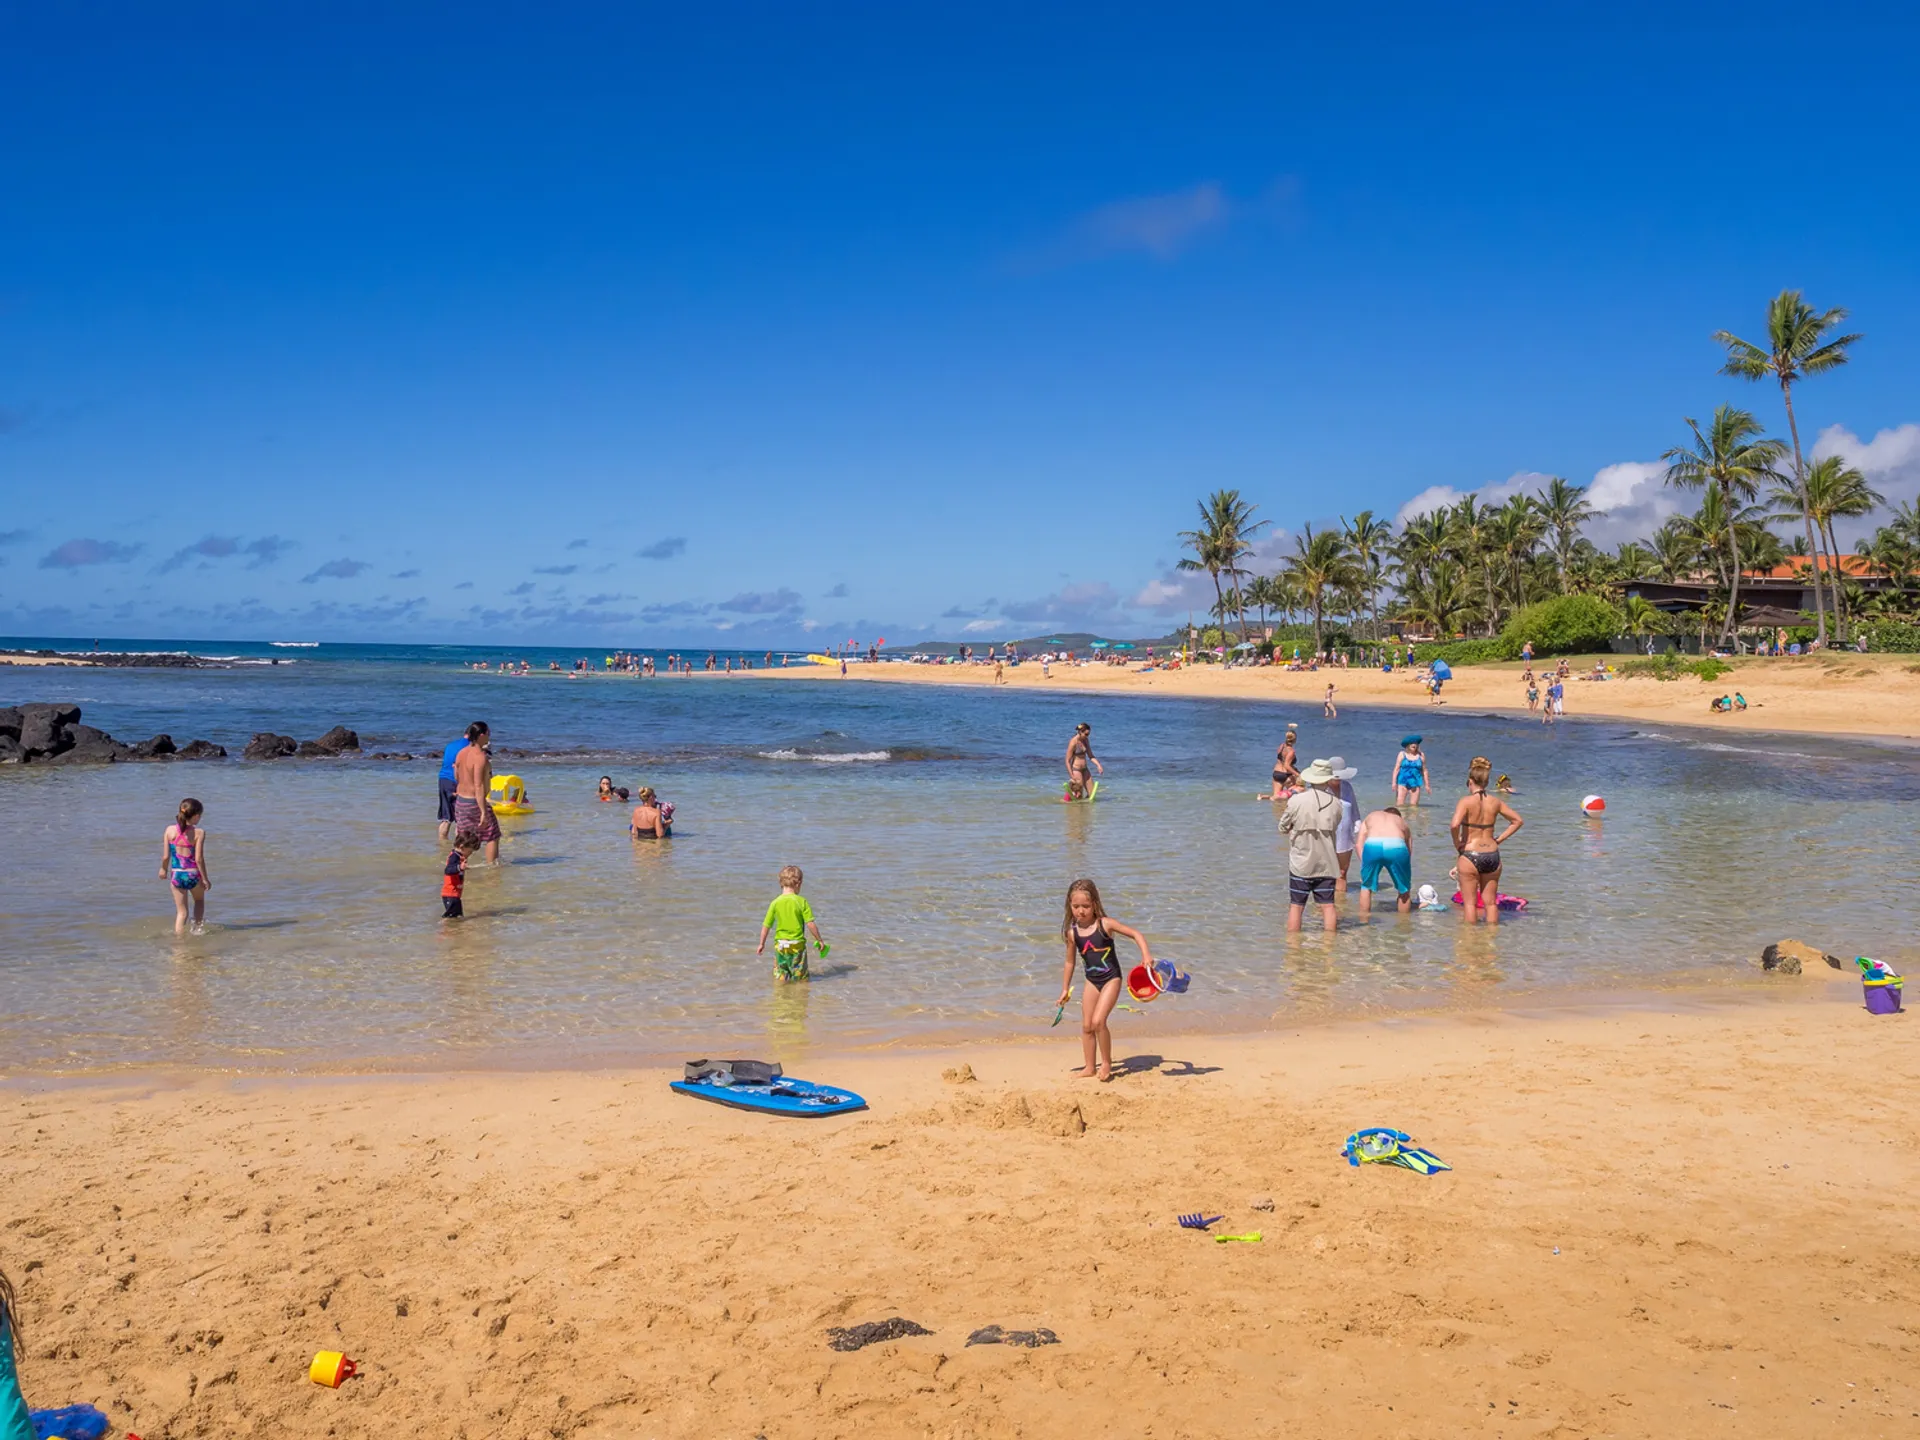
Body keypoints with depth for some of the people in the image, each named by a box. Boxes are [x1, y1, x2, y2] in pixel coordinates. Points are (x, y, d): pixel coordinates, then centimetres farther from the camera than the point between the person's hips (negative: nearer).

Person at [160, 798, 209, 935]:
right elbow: (199, 858, -15)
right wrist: (205, 878, -5)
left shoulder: (169, 830, -5)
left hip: (176, 874, 2)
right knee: (199, 901, 29)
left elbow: (166, 856, -3)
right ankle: (198, 928, 31)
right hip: (193, 874, -2)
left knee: (181, 911, 14)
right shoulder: (199, 833, -14)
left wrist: (163, 869, 18)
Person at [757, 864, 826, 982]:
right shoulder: (801, 901, -10)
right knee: (800, 977, 8)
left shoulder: (775, 903, -3)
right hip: (798, 944, -2)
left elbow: (766, 926, 2)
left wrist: (762, 944, 15)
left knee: (780, 977, 12)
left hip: (780, 944, 2)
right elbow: (810, 924, -11)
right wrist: (819, 940, 2)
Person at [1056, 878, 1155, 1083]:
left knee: (1098, 1021, -17)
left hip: (1111, 979, -5)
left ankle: (1106, 1062, 4)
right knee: (1086, 1025, 6)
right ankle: (1090, 1068, 20)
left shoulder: (1105, 925, -14)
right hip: (1091, 981, 5)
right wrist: (1065, 989, 13)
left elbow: (1135, 934, -12)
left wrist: (1146, 954, -27)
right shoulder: (1072, 933, -3)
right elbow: (1070, 962, 9)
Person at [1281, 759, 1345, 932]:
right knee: (1328, 905, 6)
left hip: (1301, 862, -2)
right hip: (1326, 863, 2)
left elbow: (1283, 828, -1)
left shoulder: (1296, 801, -11)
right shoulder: (1335, 803, -4)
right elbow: (1335, 830, 8)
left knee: (1296, 906, 5)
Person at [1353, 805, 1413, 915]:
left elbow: (1359, 844, 22)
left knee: (1366, 887, 24)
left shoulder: (1370, 817, 39)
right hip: (1397, 847, 0)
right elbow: (1409, 852, 40)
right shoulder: (1402, 822, 39)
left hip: (1372, 845, 0)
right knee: (1404, 890, 23)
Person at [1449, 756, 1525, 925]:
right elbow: (1518, 820, 12)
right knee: (1490, 902, 15)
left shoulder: (1466, 801, -12)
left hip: (1470, 855, -4)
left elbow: (1455, 824, -27)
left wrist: (1456, 843, -11)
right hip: (1492, 855, 4)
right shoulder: (1495, 802, 2)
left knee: (1470, 903, 6)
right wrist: (1499, 839, 11)